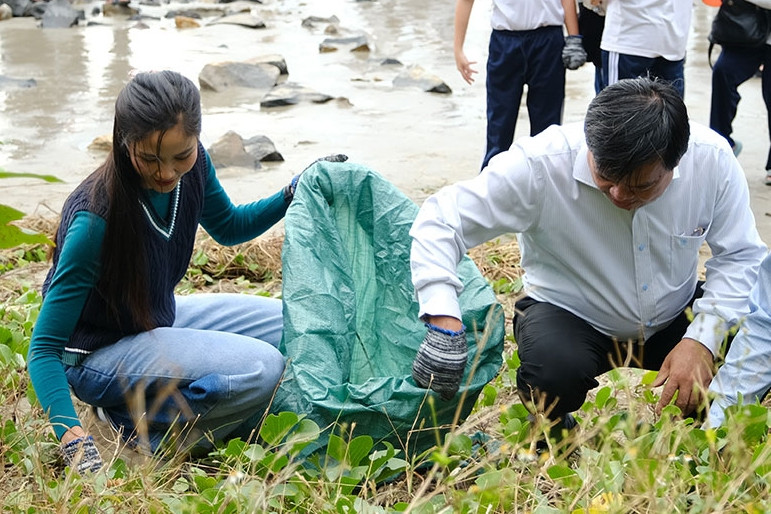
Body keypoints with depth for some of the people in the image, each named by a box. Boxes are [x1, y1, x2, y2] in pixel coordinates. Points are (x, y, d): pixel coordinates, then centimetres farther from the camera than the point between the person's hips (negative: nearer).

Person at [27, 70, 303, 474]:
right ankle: (132, 423, -7)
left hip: (161, 319, 8)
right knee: (258, 368, -27)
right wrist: (73, 440, -41)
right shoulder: (96, 219, -31)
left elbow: (229, 228, 11)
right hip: (99, 356, -8)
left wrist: (293, 195, -6)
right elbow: (44, 348, -28)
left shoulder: (192, 166, -12)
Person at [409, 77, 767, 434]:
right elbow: (441, 220, -25)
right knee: (554, 375, -36)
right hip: (568, 313, -2)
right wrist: (443, 321, -39)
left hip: (673, 317, 3)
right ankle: (551, 433, 4)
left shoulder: (713, 159, -20)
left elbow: (740, 255, -8)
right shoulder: (540, 165, -28)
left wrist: (703, 339, -23)